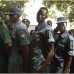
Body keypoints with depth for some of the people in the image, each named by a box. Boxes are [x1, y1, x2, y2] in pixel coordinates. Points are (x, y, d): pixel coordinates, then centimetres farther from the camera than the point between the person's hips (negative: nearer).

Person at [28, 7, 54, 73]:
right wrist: (29, 63, 11)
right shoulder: (36, 29, 11)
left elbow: (51, 52, -17)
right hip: (33, 64, 8)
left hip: (40, 66, -8)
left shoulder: (47, 29, -13)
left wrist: (42, 68, -20)